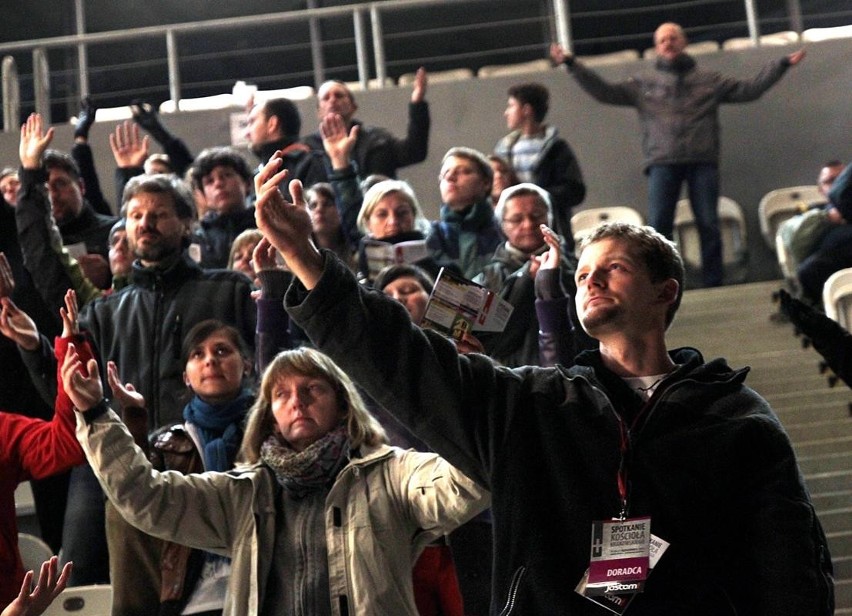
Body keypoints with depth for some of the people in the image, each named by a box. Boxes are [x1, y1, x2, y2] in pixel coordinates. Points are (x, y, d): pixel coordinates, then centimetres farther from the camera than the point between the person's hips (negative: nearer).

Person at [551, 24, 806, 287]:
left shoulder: (709, 80, 16)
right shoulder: (643, 83, 15)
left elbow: (749, 89, 15)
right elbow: (604, 92, 10)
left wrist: (782, 64, 9)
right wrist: (572, 64, 4)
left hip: (703, 162, 0)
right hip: (662, 163, 0)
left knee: (709, 225, -1)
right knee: (658, 226, -8)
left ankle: (714, 284, 5)